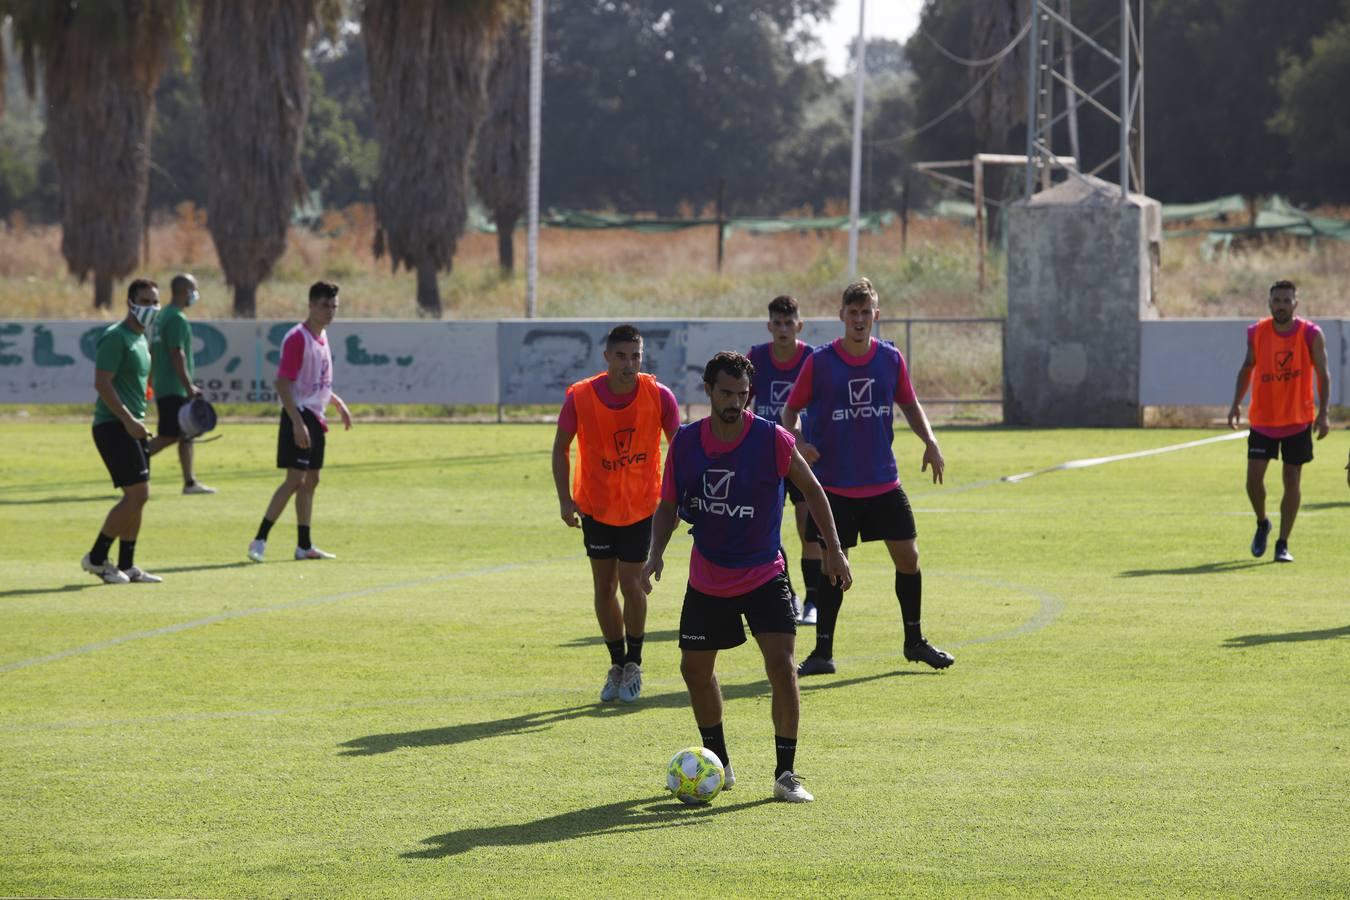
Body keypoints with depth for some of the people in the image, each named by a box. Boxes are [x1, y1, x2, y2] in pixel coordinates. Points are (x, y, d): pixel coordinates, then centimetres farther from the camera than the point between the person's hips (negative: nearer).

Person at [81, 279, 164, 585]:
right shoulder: (115, 338, -12)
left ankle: (126, 566, 13)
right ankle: (97, 557, -3)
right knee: (136, 494, -13)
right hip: (113, 425, -10)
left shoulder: (141, 339, 18)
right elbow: (102, 383, -19)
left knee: (138, 496, 8)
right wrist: (128, 420, -23)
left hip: (131, 426, 10)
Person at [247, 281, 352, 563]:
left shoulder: (322, 336, 13)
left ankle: (304, 546, 17)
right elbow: (283, 384, -20)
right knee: (295, 479, -14)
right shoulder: (297, 338, -15)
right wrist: (298, 422, -25)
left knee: (310, 481, 12)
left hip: (316, 417, 9)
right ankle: (259, 540, -14)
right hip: (299, 416, -9)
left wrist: (339, 404, 19)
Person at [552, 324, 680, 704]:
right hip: (595, 505, 1)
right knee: (604, 588, 5)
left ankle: (634, 664, 15)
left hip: (640, 505, -1)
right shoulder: (580, 397, -15)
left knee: (631, 585, -5)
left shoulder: (659, 396, -15)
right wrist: (565, 499, -9)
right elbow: (561, 447, -2)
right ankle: (617, 665, 22)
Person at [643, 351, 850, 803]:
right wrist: (656, 554, -12)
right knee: (695, 668, 10)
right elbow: (668, 504, 4)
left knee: (782, 665, -16)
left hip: (764, 574, -3)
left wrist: (833, 550, -4)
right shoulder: (685, 442, -6)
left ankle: (786, 774, -8)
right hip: (707, 577, 3)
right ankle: (718, 764, 30)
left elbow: (811, 489, -1)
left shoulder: (772, 439, -14)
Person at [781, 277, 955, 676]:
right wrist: (796, 441, -20)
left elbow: (909, 404, 15)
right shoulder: (819, 362, -8)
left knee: (908, 556, 5)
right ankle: (822, 653, 10)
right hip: (835, 485, -3)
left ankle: (914, 641, 21)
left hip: (884, 482, 3)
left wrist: (930, 442, 0)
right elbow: (791, 410, 0)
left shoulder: (891, 359, 1)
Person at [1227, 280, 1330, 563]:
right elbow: (1247, 367, 12)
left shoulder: (1311, 335, -8)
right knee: (1254, 478, -6)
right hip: (1262, 420, 2)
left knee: (1292, 481, 1)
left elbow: (1323, 375, -6)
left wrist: (1322, 414, -15)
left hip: (1298, 422, -2)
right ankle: (1262, 524, 23)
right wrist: (1237, 403, 4)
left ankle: (1283, 544, 9)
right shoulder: (1256, 333, -1)